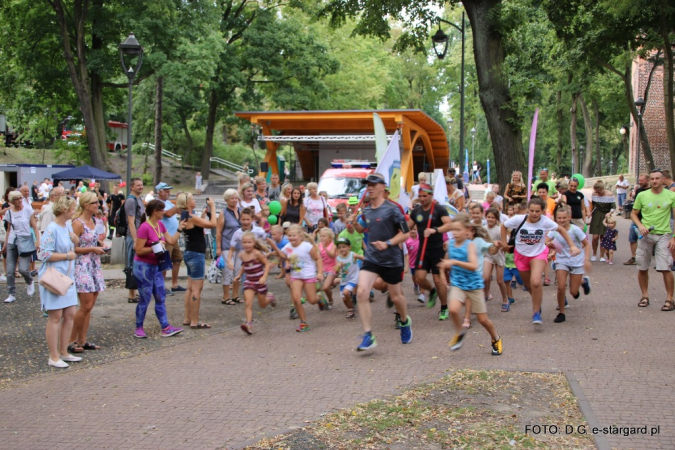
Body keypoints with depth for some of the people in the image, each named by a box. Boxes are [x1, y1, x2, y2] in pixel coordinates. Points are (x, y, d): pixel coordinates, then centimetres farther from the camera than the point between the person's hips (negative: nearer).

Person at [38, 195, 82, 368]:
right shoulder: (52, 229, -15)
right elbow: (45, 254, -20)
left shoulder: (67, 226, 10)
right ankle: (53, 357, 5)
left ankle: (63, 352, 21)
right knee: (56, 316, -3)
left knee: (70, 315, 10)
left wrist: (74, 238, 0)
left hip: (67, 277, 8)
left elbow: (76, 245, 21)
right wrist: (67, 255, -12)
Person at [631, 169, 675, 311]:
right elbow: (633, 214, 11)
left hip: (663, 235, -2)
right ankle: (645, 296, 22)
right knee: (642, 268, 6)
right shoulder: (642, 195, 3)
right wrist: (640, 226, -9)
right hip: (645, 235, 2)